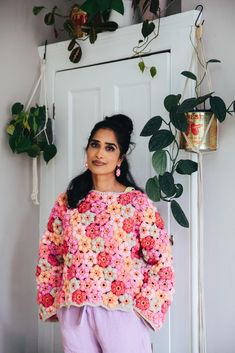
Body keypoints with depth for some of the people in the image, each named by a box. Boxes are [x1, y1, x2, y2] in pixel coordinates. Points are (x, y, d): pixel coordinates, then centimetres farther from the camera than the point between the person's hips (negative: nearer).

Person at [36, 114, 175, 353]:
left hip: (121, 312, -3)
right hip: (73, 312, 3)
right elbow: (49, 254, 11)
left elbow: (161, 260, -6)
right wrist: (52, 302, 7)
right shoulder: (67, 201, 6)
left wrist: (141, 306, -8)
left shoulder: (137, 202, -4)